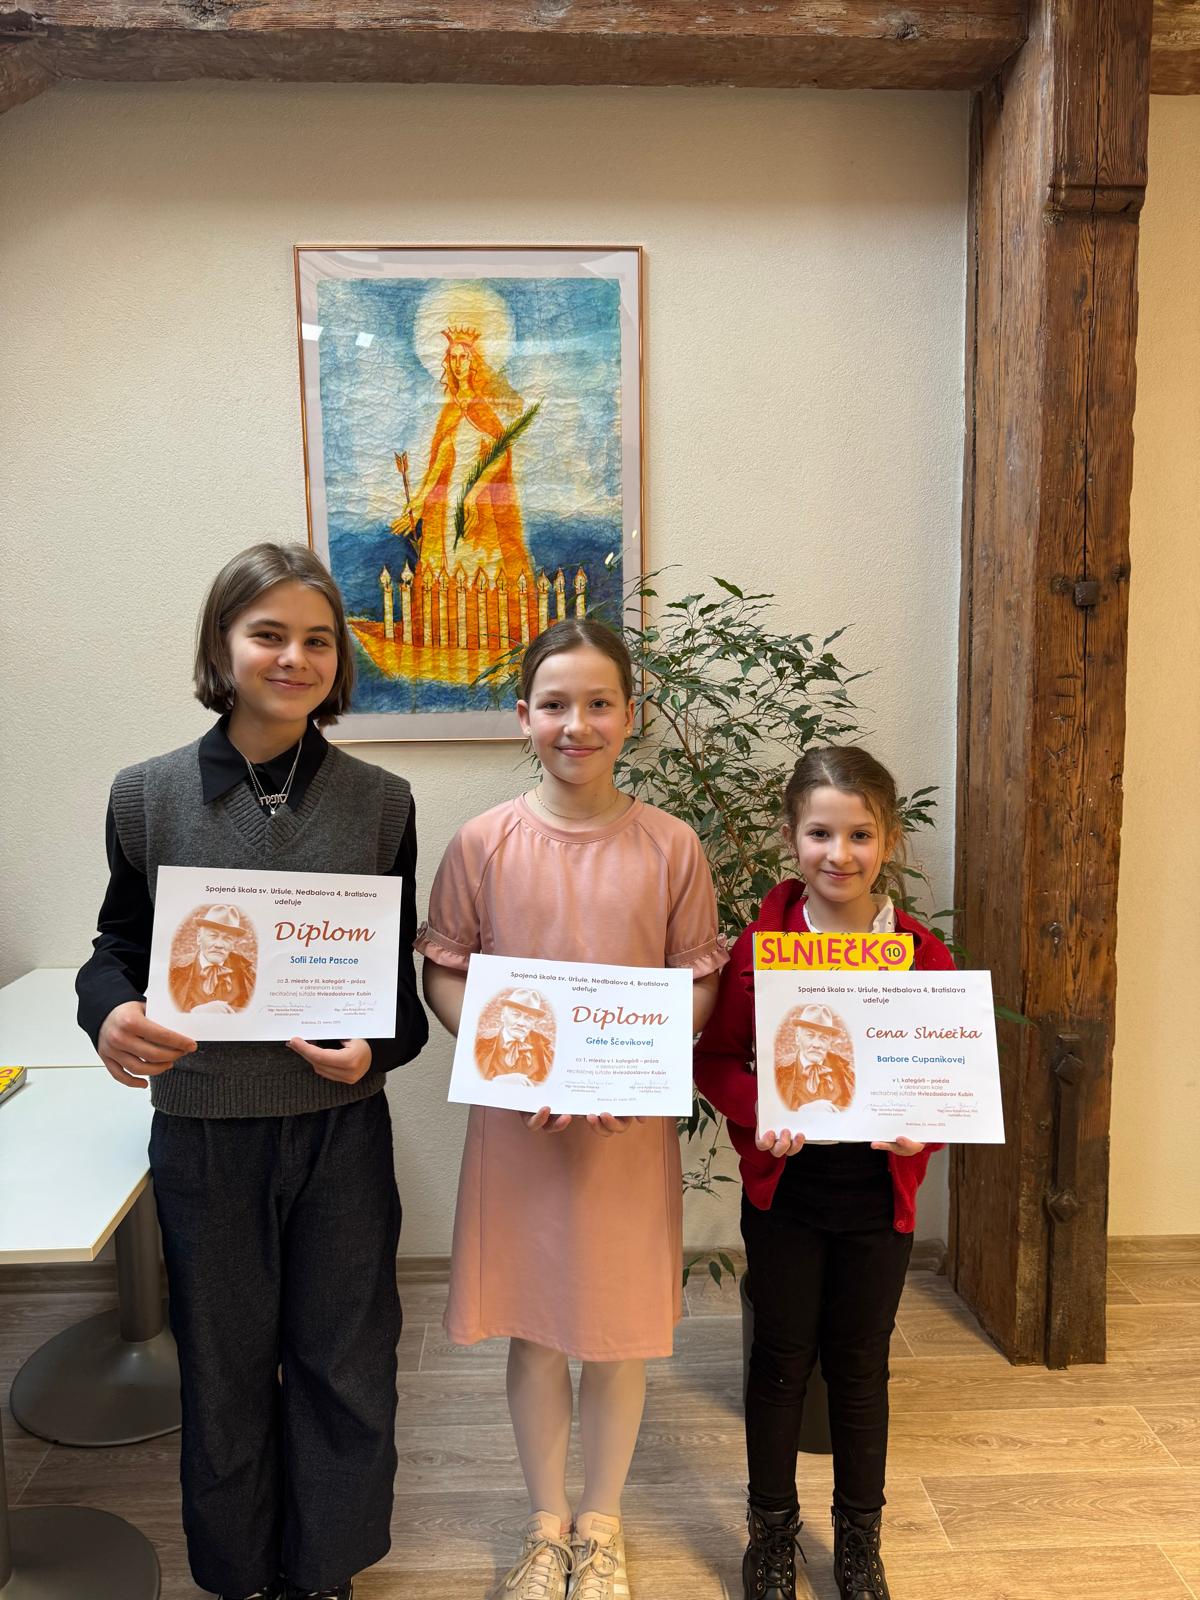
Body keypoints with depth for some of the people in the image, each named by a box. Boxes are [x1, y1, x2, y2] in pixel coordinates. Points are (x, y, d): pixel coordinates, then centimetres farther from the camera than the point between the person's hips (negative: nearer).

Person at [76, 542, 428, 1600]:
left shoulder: (380, 803, -2)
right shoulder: (149, 796, -3)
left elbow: (403, 969, 3)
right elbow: (120, 943, 5)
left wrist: (377, 1045, -16)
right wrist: (110, 1013, -16)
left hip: (340, 1123, 1)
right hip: (204, 1126, 0)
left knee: (344, 1361, 13)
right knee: (223, 1364, 17)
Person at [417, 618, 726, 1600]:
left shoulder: (670, 846, -6)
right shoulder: (485, 843, -5)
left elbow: (701, 982, -1)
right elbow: (443, 974, 0)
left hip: (633, 1122, 0)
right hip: (516, 1118, 0)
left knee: (621, 1323, 13)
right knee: (533, 1323, 14)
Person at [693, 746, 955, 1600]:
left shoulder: (924, 955, -7)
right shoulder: (760, 944, -10)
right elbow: (716, 1058, -3)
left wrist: (921, 1127, -19)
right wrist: (758, 1112, -20)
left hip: (880, 1190, 1)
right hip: (784, 1185, -1)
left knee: (861, 1366, 17)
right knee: (782, 1361, 15)